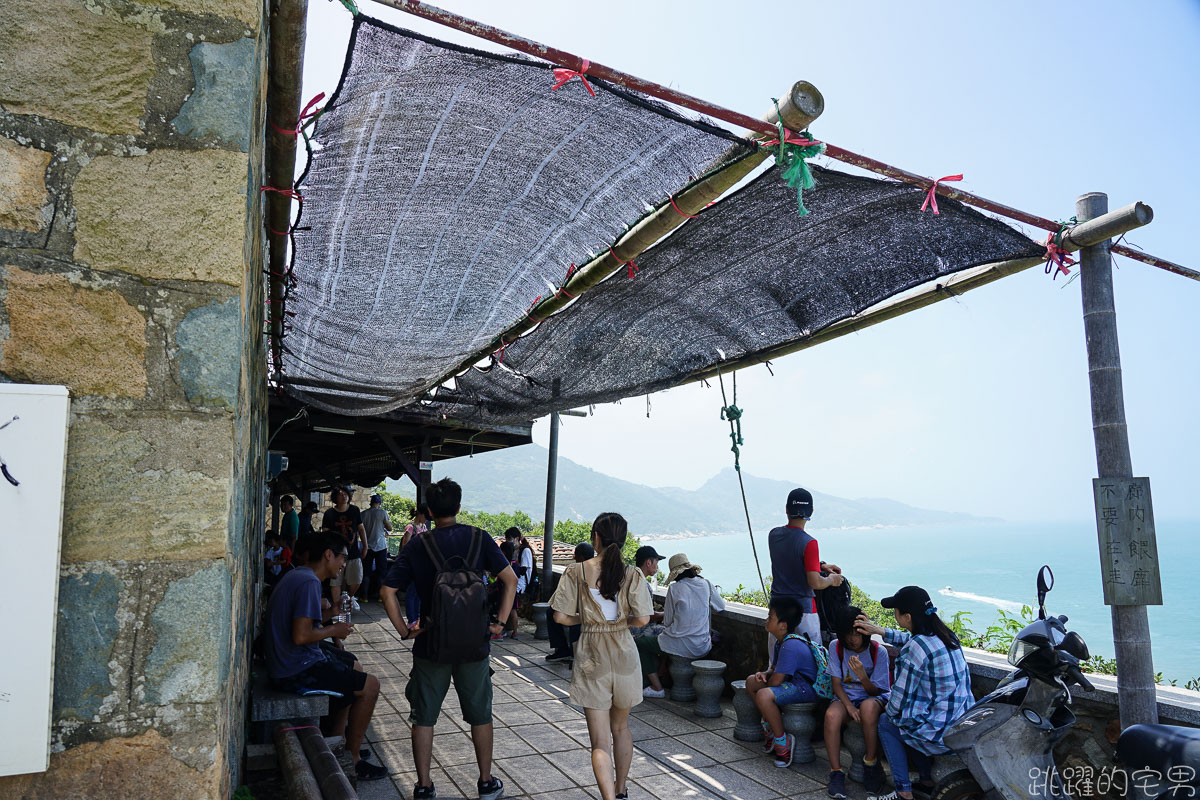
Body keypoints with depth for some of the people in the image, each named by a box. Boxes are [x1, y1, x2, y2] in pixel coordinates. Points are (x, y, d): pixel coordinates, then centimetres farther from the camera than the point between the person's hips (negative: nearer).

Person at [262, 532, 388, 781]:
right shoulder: (309, 582, -23)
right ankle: (352, 758, 6)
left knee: (353, 665, 25)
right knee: (369, 685, -7)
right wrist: (334, 630, -14)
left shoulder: (297, 575, 9)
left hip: (288, 658, 11)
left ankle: (336, 739, 29)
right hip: (295, 671, -11)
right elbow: (300, 636, -30)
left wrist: (329, 614, 12)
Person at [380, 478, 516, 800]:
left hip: (431, 643, 0)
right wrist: (500, 622, -3)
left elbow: (388, 591, -8)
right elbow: (510, 579, -8)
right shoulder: (479, 538, -5)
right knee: (480, 714, 15)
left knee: (424, 716, 15)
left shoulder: (417, 545, -5)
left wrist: (403, 629, 0)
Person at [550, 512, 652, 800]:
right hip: (624, 657, 2)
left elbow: (561, 616, -9)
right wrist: (622, 620, 7)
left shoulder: (576, 572, -8)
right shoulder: (632, 574, -7)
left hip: (591, 660, -2)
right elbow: (642, 619, -13)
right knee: (621, 727, 24)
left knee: (600, 742, 3)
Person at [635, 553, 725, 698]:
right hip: (703, 647, 6)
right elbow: (721, 606, 16)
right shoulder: (706, 584, 1)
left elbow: (667, 621, -3)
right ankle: (660, 676, 37)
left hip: (681, 646, -6)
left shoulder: (674, 588, -10)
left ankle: (657, 688, 7)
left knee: (639, 643, 12)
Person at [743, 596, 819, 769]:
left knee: (763, 695, -32)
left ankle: (782, 741, -14)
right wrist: (764, 674, -5)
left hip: (807, 688, -11)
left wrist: (765, 683, -4)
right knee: (751, 682, 14)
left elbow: (776, 680, -27)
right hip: (792, 682, 11)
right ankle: (769, 728, 19)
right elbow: (775, 669, 18)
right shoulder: (781, 641, 7)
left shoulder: (791, 646, -26)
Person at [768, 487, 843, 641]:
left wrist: (821, 565, 17)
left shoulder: (773, 535, 0)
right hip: (802, 609, -6)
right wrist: (832, 580, -1)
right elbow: (815, 582, -22)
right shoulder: (809, 543, -20)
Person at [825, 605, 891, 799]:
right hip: (846, 696, 2)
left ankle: (871, 764, -18)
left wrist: (863, 676, -29)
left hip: (874, 697, -1)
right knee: (831, 715, -34)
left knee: (868, 707, -39)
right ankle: (836, 773, -24)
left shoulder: (878, 651, -9)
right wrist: (849, 706, -20)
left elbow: (875, 691, -8)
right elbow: (836, 684, -3)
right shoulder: (836, 647, -3)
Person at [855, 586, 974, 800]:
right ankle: (928, 781, 29)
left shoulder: (914, 649, -23)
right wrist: (880, 631, 27)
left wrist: (889, 711, 6)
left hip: (942, 737, -8)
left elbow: (898, 702, -15)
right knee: (909, 717, 28)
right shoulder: (946, 634, 1)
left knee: (885, 722, 15)